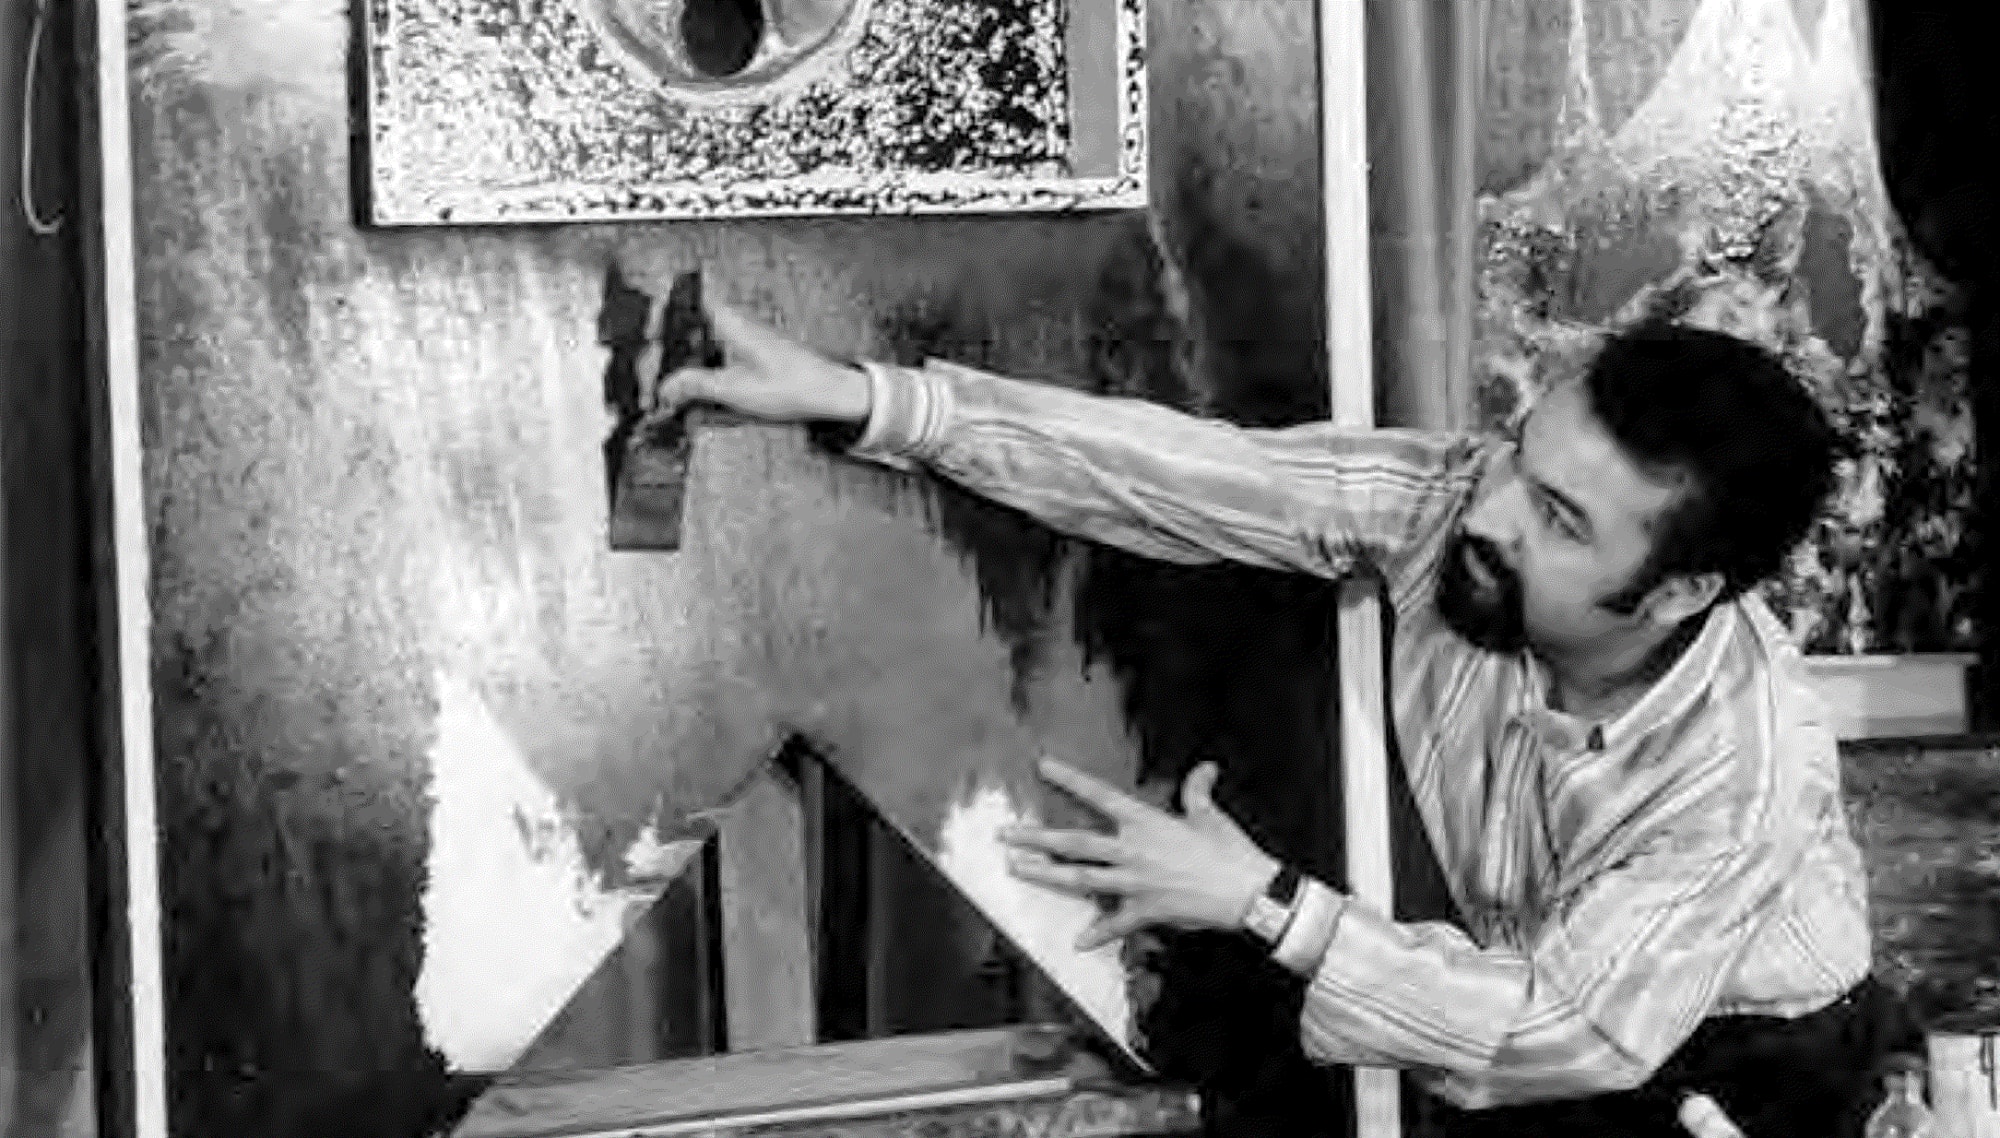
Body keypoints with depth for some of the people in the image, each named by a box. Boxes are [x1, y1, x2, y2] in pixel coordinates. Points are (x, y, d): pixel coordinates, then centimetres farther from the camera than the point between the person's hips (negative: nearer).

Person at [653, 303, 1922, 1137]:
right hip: (1548, 971, 5)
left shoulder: (1748, 772, -34)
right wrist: (864, 397, -34)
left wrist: (1265, 904, -32)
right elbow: (1189, 470, -27)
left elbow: (1572, 1034, -29)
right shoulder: (1447, 502, -24)